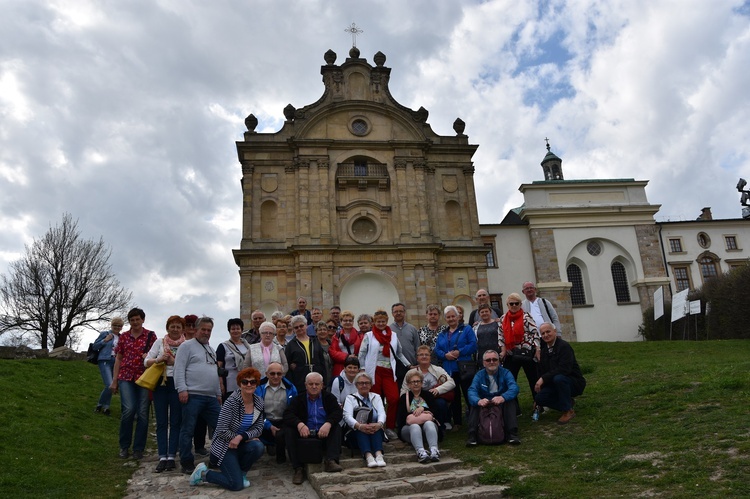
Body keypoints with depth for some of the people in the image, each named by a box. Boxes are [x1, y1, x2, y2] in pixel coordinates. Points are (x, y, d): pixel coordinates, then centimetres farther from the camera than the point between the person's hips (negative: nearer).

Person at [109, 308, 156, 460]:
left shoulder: (151, 335, 4)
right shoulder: (124, 336, 10)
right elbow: (118, 359, 12)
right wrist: (114, 380, 8)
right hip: (126, 377, 1)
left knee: (142, 413, -2)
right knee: (129, 410, -14)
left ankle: (138, 449, 11)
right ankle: (124, 446, 6)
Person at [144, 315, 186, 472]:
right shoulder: (159, 342, 10)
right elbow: (146, 361, 6)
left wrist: (174, 361, -15)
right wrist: (159, 360, -11)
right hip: (160, 383, 2)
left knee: (175, 422, 1)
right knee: (161, 422, 2)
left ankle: (171, 456, 6)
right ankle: (162, 457, 4)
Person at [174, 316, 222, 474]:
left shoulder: (211, 350, 23)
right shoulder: (187, 346, 0)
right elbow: (179, 369, -9)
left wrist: (218, 393, 23)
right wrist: (182, 389, -17)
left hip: (211, 398, 7)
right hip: (192, 395, -7)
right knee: (188, 430, 0)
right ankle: (187, 463, 9)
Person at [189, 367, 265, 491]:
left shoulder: (259, 402, -3)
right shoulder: (231, 402, -21)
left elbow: (258, 428, -4)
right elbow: (222, 431, -20)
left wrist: (241, 437, -23)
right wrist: (247, 438, -16)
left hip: (242, 444, 6)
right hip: (224, 446, -5)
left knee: (258, 447, -27)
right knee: (237, 484, -17)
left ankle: (240, 472, 3)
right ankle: (203, 473, 7)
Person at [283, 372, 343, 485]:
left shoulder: (329, 397, 9)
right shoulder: (299, 399, 8)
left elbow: (338, 412, -7)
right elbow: (287, 414, -8)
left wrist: (328, 424, -29)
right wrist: (299, 424, -30)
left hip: (324, 433, 0)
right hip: (304, 433, 0)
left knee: (337, 428, -26)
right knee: (289, 431, -26)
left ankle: (331, 461, -38)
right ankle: (298, 469, -28)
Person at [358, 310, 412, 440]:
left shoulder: (393, 336, 13)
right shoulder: (369, 336, 4)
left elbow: (399, 353, 19)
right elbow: (362, 353, 2)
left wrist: (409, 365, 14)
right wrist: (363, 369, -4)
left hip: (389, 372, 2)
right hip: (374, 372, -2)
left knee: (394, 399, -10)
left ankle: (390, 428, 5)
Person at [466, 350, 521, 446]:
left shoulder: (505, 373, 0)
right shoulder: (479, 375, 3)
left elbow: (514, 388, -19)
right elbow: (472, 391, -14)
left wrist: (503, 397, -42)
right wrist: (478, 401, -40)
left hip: (502, 405, -1)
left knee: (511, 401, -28)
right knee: (474, 403, -26)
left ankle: (512, 434, -30)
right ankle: (472, 435, -32)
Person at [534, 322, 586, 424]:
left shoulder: (564, 346, -17)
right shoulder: (544, 350, 7)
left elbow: (564, 369, -29)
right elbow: (542, 372, 9)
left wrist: (543, 378, -31)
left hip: (574, 383, -7)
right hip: (554, 384, 7)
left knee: (558, 378, -38)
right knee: (539, 398, -14)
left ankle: (568, 411, -19)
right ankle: (568, 402, 7)